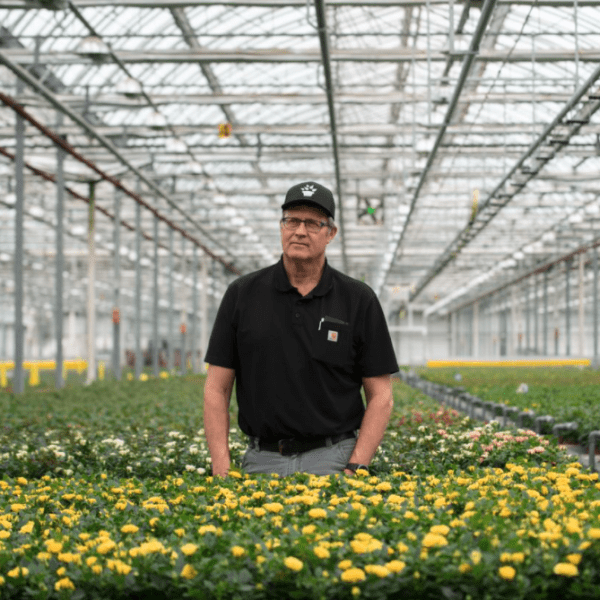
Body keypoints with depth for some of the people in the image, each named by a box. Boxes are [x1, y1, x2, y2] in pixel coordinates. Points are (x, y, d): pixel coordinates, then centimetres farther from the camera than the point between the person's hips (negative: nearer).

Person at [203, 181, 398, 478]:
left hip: (331, 458, -2)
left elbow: (381, 396, 2)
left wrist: (354, 469, -9)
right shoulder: (243, 294, 4)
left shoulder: (359, 300, 2)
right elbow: (217, 389, 4)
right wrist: (222, 470, -5)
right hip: (262, 461, 2)